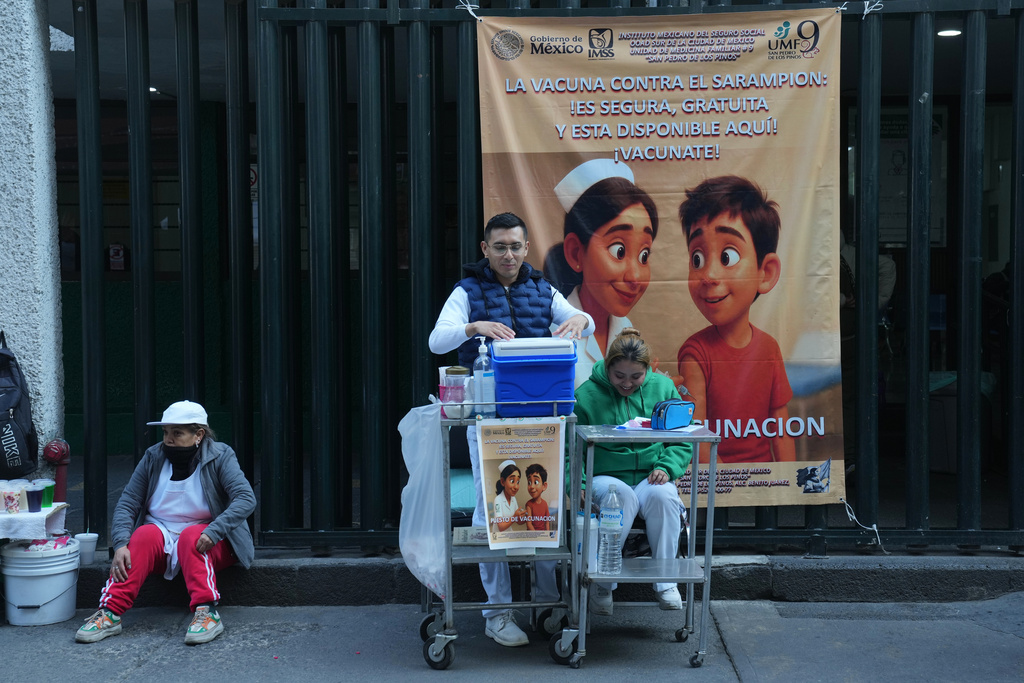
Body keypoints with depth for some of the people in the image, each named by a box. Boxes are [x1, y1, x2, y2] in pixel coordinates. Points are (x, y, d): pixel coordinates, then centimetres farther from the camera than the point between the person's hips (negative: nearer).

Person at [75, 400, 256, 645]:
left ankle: (207, 613, -42)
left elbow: (246, 498, -19)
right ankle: (110, 614, -33)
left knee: (191, 536, -33)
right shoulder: (153, 457, 2)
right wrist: (121, 544, -20)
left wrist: (214, 531, -34)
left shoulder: (220, 456, -6)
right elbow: (127, 504, -1)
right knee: (145, 535, -28)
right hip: (161, 537, 3)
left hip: (203, 540, -2)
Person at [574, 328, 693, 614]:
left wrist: (666, 467, -8)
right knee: (620, 495, -36)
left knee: (661, 495, -32)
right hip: (605, 476, -2)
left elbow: (684, 439, 10)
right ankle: (602, 583, -23)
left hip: (650, 477, 2)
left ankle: (665, 582, -18)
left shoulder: (663, 387, 5)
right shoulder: (587, 395, -4)